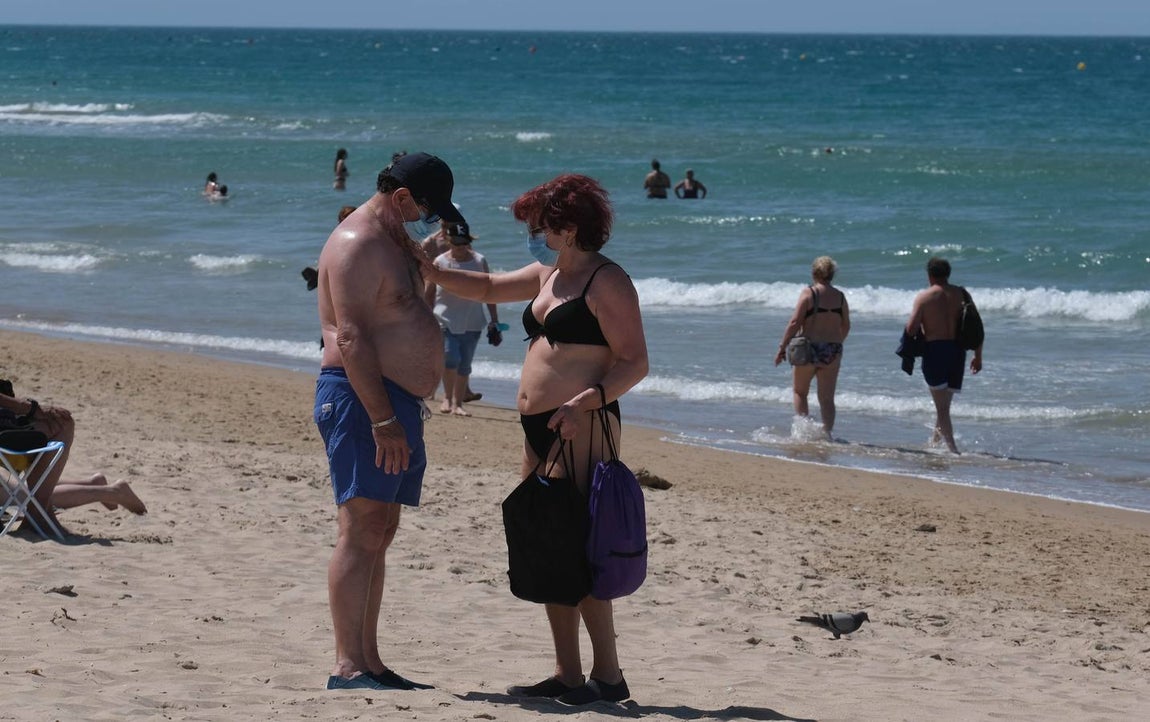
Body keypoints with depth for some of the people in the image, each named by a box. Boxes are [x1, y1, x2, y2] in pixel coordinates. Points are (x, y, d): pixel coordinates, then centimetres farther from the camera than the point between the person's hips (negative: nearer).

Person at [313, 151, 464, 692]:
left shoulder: (399, 244, 20)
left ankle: (369, 663, 11)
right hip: (361, 401, -10)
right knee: (361, 530, -14)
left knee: (380, 534, 9)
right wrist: (383, 419, -25)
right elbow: (351, 337, -21)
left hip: (397, 403, 10)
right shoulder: (356, 245, -12)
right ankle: (348, 667, -17)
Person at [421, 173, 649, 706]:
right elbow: (487, 288, 32)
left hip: (581, 429, -9)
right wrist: (429, 272, 19)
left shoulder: (607, 282, -9)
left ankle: (608, 676, -11)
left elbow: (634, 362, -14)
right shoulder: (547, 276, 17)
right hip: (539, 430, 9)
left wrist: (587, 399, -28)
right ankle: (567, 675, 12)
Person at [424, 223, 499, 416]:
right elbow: (429, 294, 4)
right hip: (445, 321, -3)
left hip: (471, 323, 3)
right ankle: (447, 398, -2)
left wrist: (494, 321, 5)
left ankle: (458, 404, 15)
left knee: (464, 365, 5)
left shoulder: (479, 261, 4)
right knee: (451, 357, -19)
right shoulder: (440, 262, -1)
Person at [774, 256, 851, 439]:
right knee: (827, 398, 8)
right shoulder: (840, 297, 5)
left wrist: (782, 347, -7)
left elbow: (795, 323, -12)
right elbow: (846, 326, 12)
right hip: (833, 352, 3)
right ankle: (827, 433, 0)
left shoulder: (808, 293, -8)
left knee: (799, 392, 15)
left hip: (810, 349, -3)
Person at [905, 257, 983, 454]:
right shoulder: (961, 294, 6)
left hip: (934, 350, -4)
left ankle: (952, 448, -15)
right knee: (944, 402, 20)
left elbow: (911, 330, -12)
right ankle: (935, 440, 33)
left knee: (942, 406, -4)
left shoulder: (924, 297, -5)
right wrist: (978, 356, 12)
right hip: (957, 351, 4)